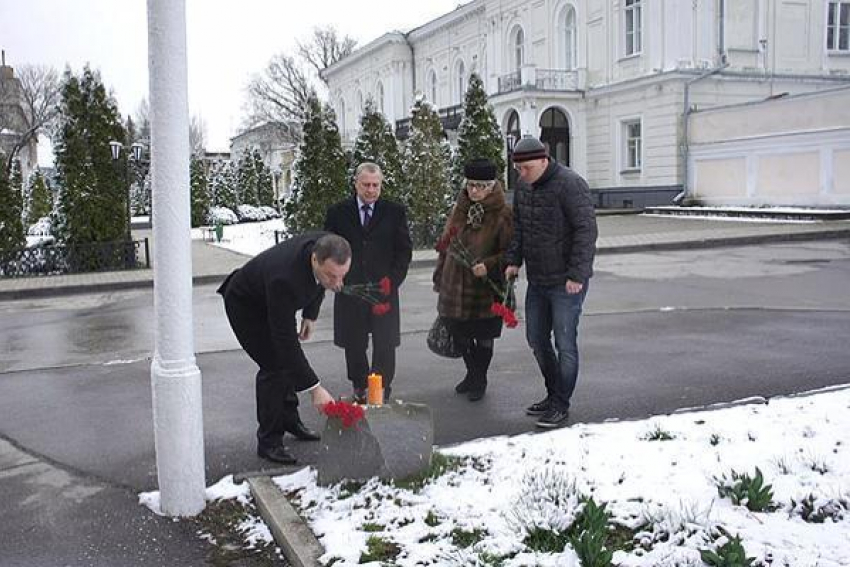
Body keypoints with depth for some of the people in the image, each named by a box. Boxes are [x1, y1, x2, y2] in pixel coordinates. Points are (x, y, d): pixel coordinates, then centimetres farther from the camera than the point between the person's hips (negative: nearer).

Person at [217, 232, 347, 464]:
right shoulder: (284, 278, -46)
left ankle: (289, 419, 33)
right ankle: (268, 442, 0)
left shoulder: (325, 247, -26)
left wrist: (310, 314, -1)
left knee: (288, 360, 14)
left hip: (273, 301, 7)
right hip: (245, 304, -7)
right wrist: (314, 388, -41)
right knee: (274, 365, -12)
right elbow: (285, 339, -41)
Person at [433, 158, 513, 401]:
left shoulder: (502, 214, -11)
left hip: (485, 286, -5)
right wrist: (440, 277, 15)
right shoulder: (460, 208, 6)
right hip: (455, 283, 5)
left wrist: (488, 265, -25)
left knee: (483, 336, 8)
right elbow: (446, 242, 14)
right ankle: (472, 373, 37)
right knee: (458, 332, 14)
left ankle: (480, 380, 28)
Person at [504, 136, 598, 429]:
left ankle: (561, 406, 11)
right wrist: (513, 260, 6)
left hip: (566, 282, -8)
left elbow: (586, 230, -20)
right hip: (537, 280, 8)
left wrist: (577, 274, -23)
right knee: (536, 339, 16)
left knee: (565, 344, -1)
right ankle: (553, 394, 31)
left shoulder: (569, 184, -17)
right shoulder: (523, 186, 7)